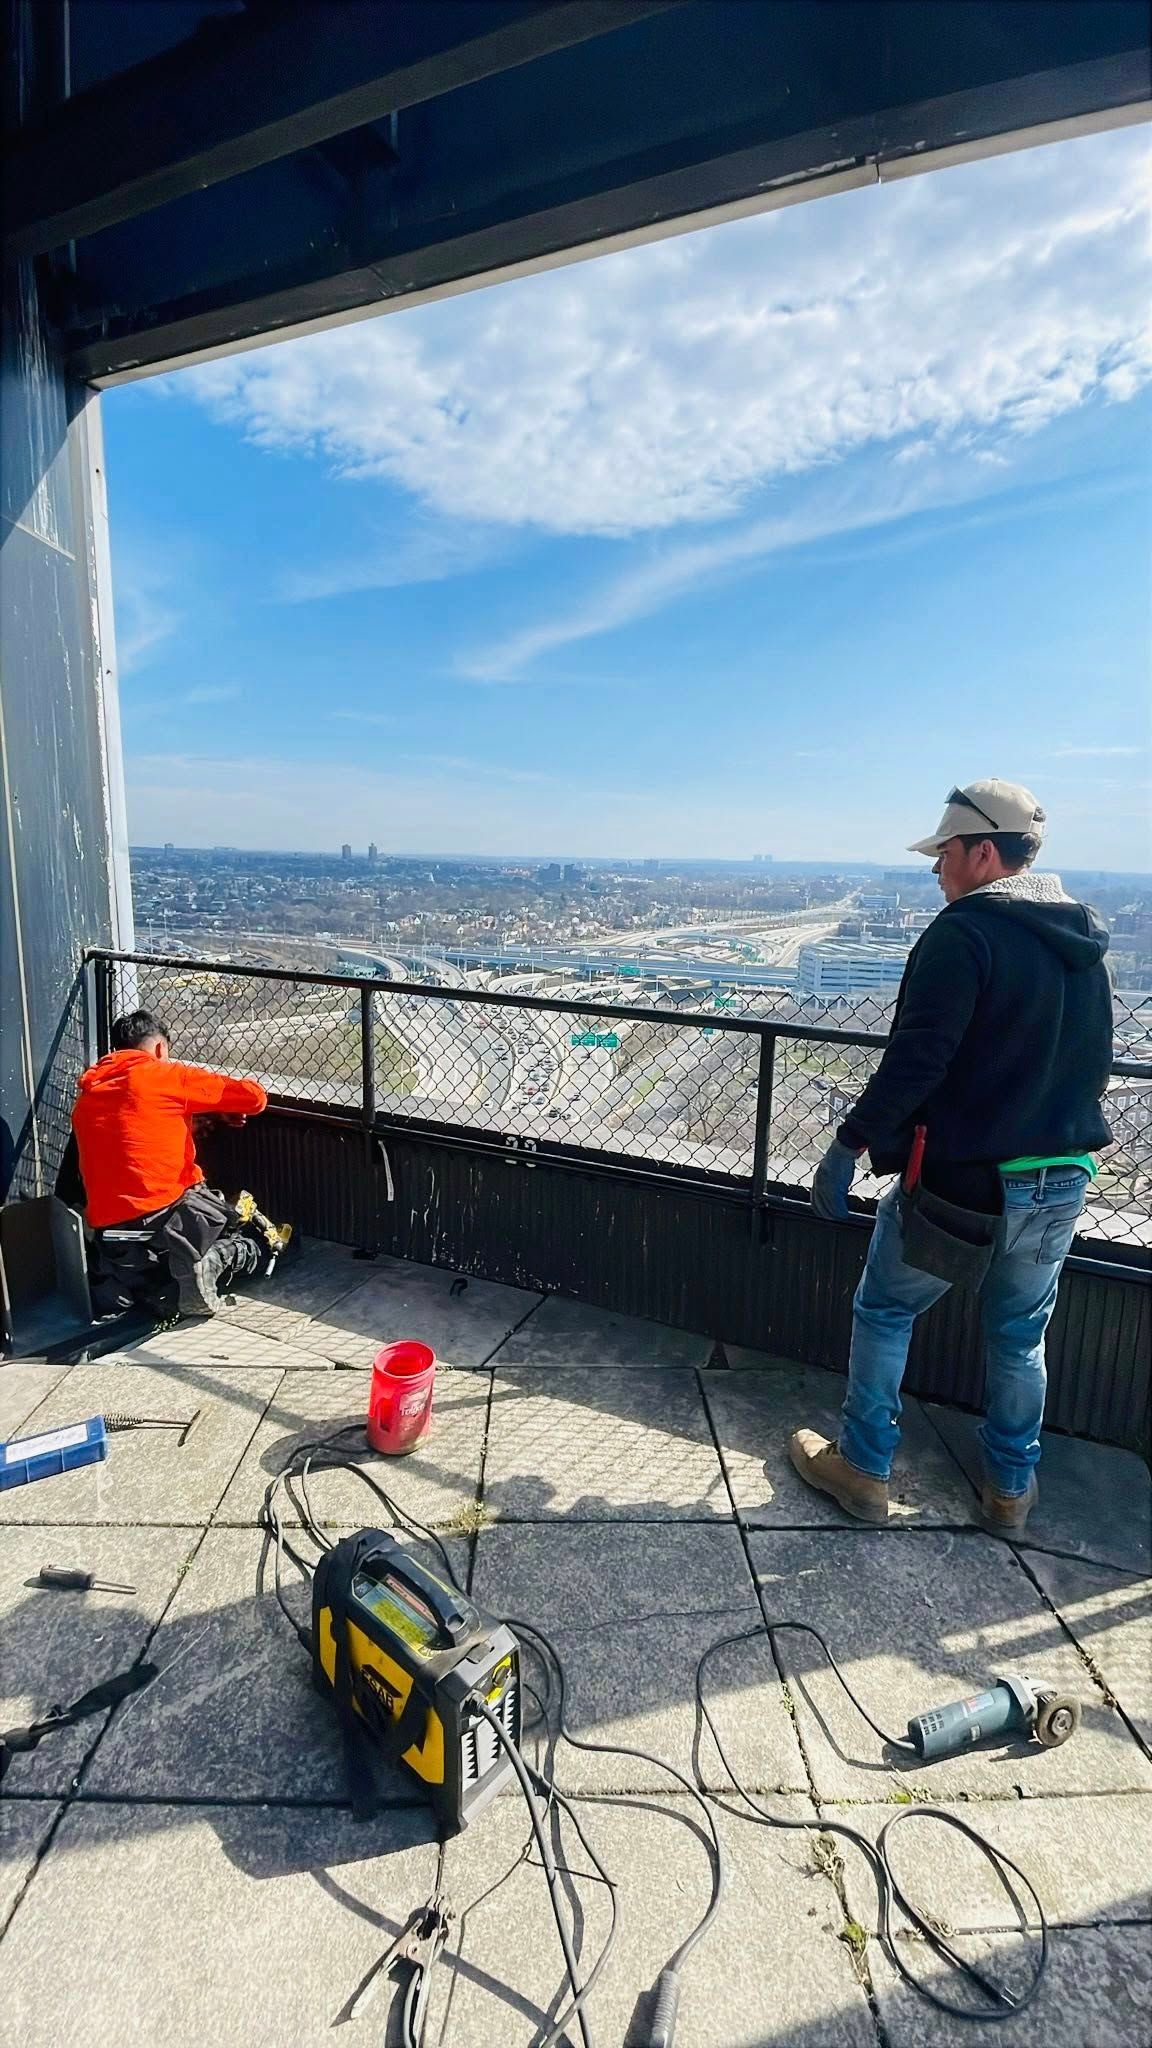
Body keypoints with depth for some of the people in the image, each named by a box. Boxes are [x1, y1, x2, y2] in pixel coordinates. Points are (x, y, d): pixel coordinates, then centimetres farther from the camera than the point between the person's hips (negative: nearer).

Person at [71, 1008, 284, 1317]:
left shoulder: (86, 1097, 15)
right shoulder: (168, 1074, -3)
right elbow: (254, 1097, -2)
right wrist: (228, 1109, 20)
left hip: (108, 1234, 5)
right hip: (167, 1213, -5)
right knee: (258, 1230, 15)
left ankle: (118, 1282, 6)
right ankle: (211, 1261, -10)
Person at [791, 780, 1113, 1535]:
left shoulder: (966, 932, -17)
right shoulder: (1086, 946, 8)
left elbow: (915, 1062, -24)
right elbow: (1095, 1069, 16)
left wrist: (848, 1146, -19)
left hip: (962, 1181, -7)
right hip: (1063, 1187, 7)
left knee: (884, 1313, 13)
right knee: (1020, 1336, 22)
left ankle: (863, 1469, 25)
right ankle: (1012, 1488, 36)